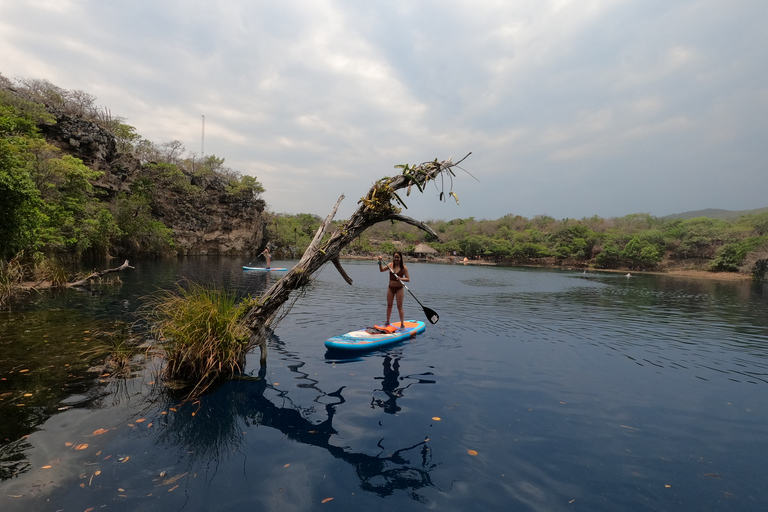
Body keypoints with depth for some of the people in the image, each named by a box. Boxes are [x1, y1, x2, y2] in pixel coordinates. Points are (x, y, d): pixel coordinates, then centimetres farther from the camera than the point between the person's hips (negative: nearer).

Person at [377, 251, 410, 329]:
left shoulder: (404, 267, -10)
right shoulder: (390, 265, 1)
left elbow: (408, 279, -12)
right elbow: (381, 270, 1)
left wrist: (401, 278, -29)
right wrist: (380, 262, -12)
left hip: (399, 289, -4)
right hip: (390, 288, 4)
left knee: (399, 306, -1)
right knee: (389, 305, 13)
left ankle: (402, 324, 9)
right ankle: (387, 322, 27)